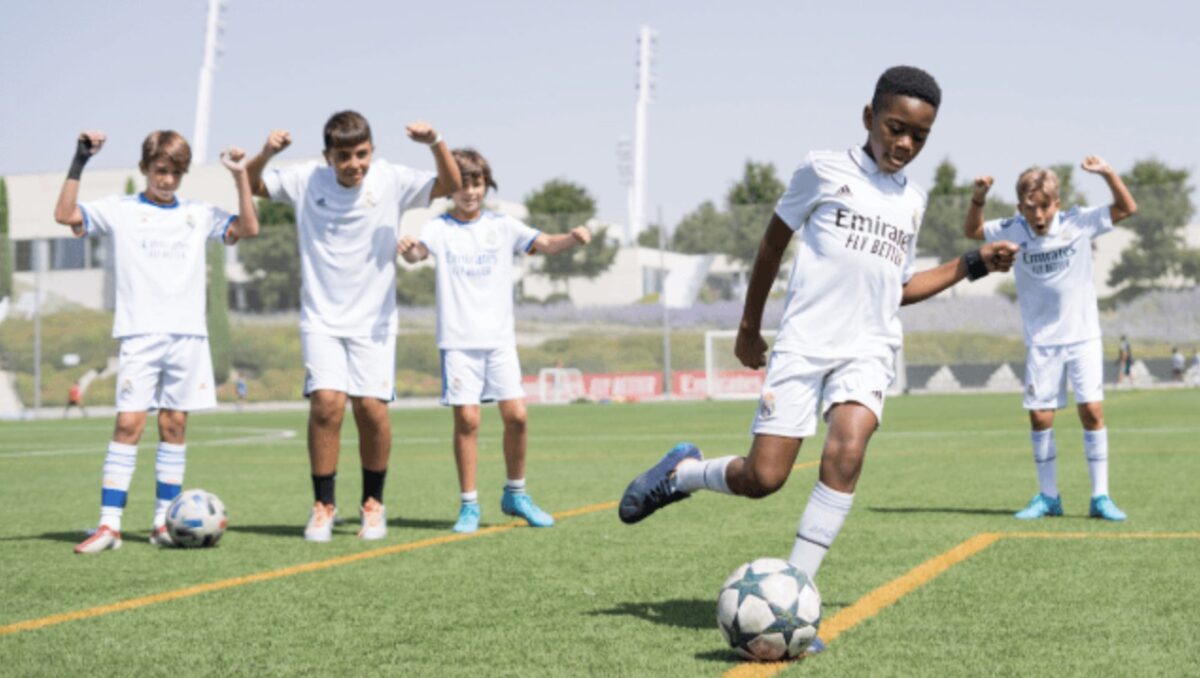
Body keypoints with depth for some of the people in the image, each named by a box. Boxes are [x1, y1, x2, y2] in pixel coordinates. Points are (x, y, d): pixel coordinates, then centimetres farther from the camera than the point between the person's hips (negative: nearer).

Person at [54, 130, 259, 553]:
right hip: (139, 333, -3)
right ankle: (109, 525, -10)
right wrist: (80, 161, -10)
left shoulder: (199, 215, 14)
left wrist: (241, 176, -1)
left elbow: (248, 229, 5)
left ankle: (163, 522, 11)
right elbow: (65, 215, -4)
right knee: (128, 424, -9)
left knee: (174, 425, 4)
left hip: (188, 334, 3)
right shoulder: (120, 211, 7)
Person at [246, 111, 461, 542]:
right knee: (327, 402, -16)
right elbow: (252, 186, 6)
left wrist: (437, 145, -31)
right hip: (321, 319, 0)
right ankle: (323, 505, 0)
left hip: (373, 320, 0)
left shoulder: (390, 181, -5)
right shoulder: (305, 181, -3)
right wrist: (265, 154, -15)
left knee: (372, 408, -9)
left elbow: (449, 186, -12)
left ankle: (373, 503, 13)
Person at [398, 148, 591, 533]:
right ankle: (469, 505, 5)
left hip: (499, 338, 2)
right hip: (458, 340, -2)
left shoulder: (502, 226, 8)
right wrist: (408, 250, -41)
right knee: (467, 420, -5)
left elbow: (544, 244, -3)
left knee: (516, 415, -4)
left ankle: (515, 494, 15)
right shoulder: (440, 229, 1)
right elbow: (419, 253, -18)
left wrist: (572, 238, -23)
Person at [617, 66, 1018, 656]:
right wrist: (749, 327, 15)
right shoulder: (825, 170, 1)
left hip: (869, 350, 3)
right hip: (804, 343, -3)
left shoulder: (912, 201, 16)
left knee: (846, 452, -25)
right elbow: (775, 240, 11)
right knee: (762, 478, -9)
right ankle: (681, 471, 25)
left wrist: (972, 264, 16)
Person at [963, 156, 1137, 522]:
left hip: (1083, 336, -1)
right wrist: (978, 199, -11)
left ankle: (1100, 496, -1)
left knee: (1092, 410, -8)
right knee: (1039, 416, 1)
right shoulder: (1012, 231, -5)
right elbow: (971, 231, 8)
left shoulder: (1079, 222, -8)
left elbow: (1127, 208, -3)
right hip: (1041, 341, 1)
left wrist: (1108, 173, -19)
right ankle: (1048, 496, 15)